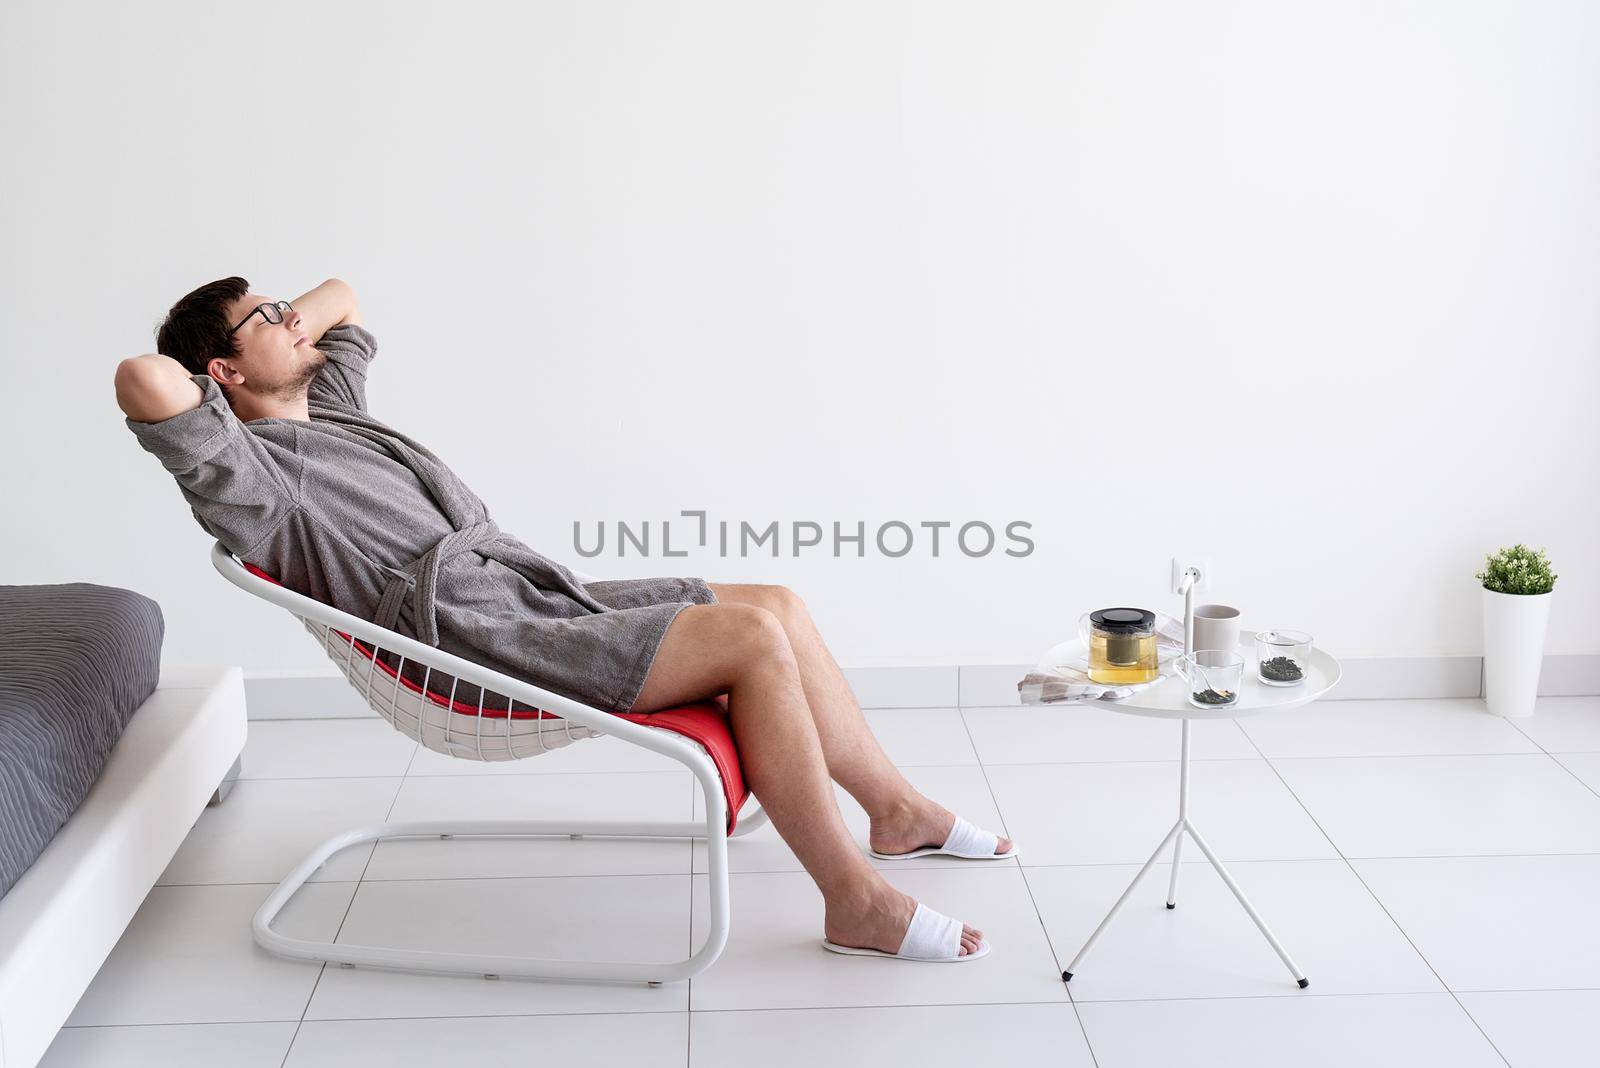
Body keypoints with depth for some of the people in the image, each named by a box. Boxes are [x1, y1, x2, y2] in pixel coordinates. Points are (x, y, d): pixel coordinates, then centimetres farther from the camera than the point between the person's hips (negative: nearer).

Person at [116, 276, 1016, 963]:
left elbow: (341, 297, 40)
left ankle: (897, 809, 18)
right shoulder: (247, 470, -7)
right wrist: (187, 387, -4)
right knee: (753, 639, -20)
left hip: (540, 596, 10)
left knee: (780, 608, 4)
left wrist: (281, 330, 22)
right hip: (488, 643, -10)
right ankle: (857, 902, -13)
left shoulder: (332, 409, 22)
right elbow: (142, 381, -26)